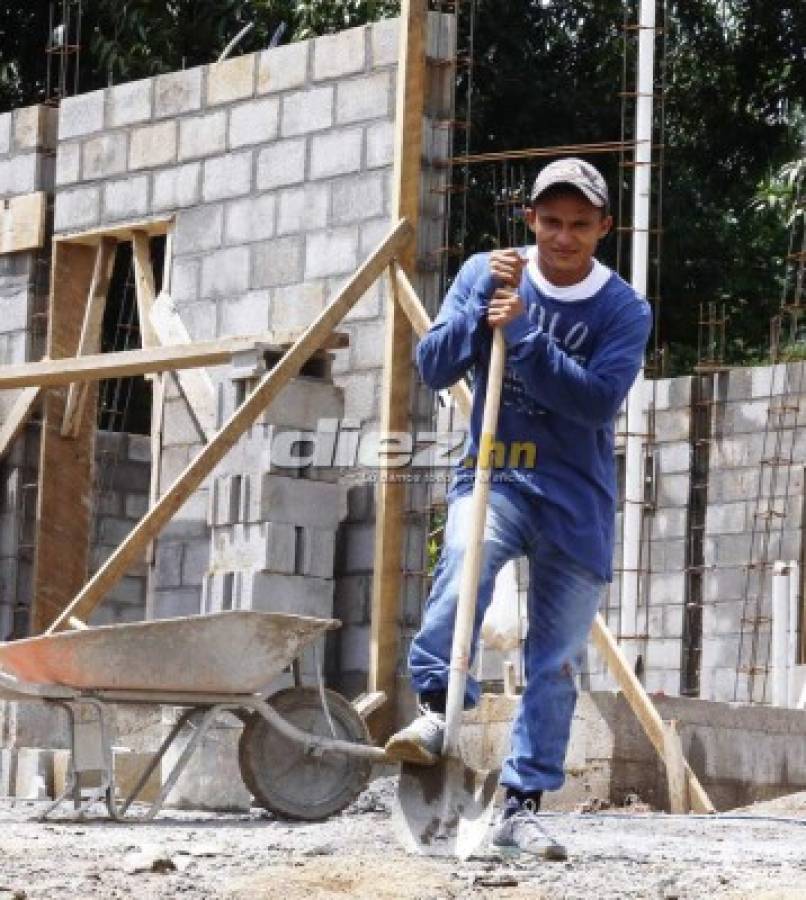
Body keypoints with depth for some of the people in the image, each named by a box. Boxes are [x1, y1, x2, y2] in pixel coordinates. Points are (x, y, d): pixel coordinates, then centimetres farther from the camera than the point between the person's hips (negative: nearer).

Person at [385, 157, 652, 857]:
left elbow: (599, 400, -19)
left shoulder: (625, 311, -5)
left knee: (556, 663, 2)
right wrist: (485, 305, -19)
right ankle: (436, 708, -29)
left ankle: (522, 806, 11)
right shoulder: (484, 274, 0)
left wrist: (522, 333, -25)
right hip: (493, 476, 0)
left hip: (577, 502, 0)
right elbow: (434, 368, -5)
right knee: (467, 557, -35)